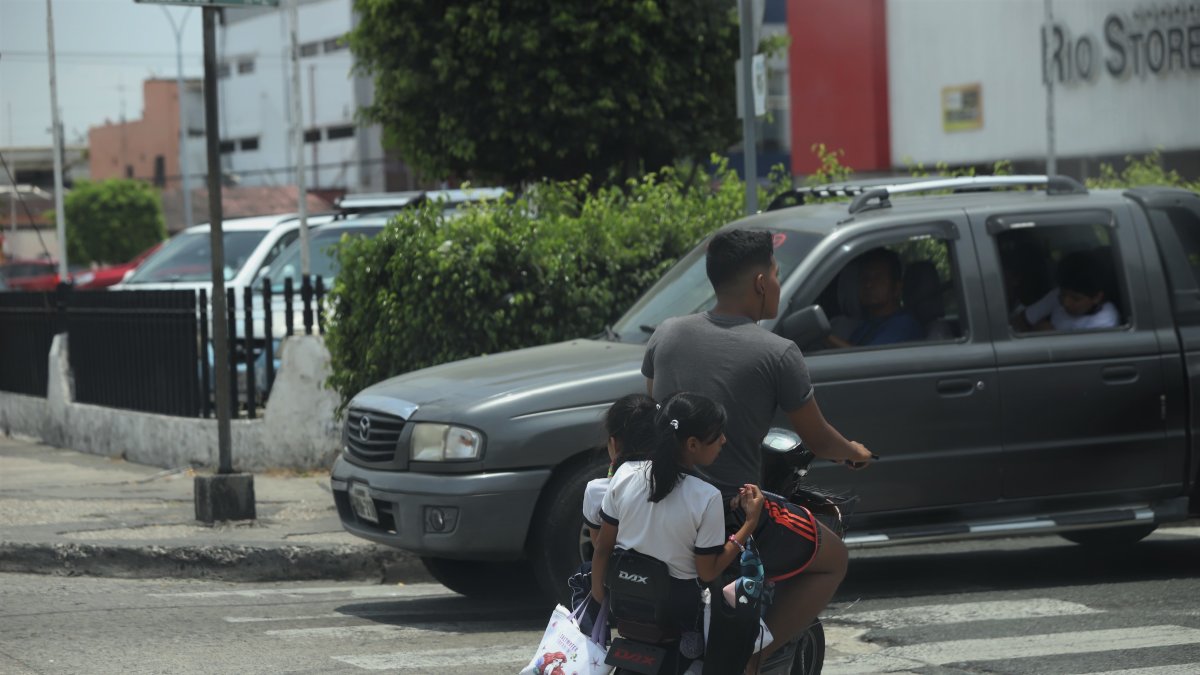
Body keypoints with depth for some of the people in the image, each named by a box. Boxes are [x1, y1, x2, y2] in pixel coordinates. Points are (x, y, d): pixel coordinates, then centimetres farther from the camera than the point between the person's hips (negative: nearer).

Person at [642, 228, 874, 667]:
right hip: (734, 516, -6)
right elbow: (817, 441, -1)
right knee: (832, 559, 17)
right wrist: (853, 452, 23)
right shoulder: (777, 354, -11)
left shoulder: (667, 335, 3)